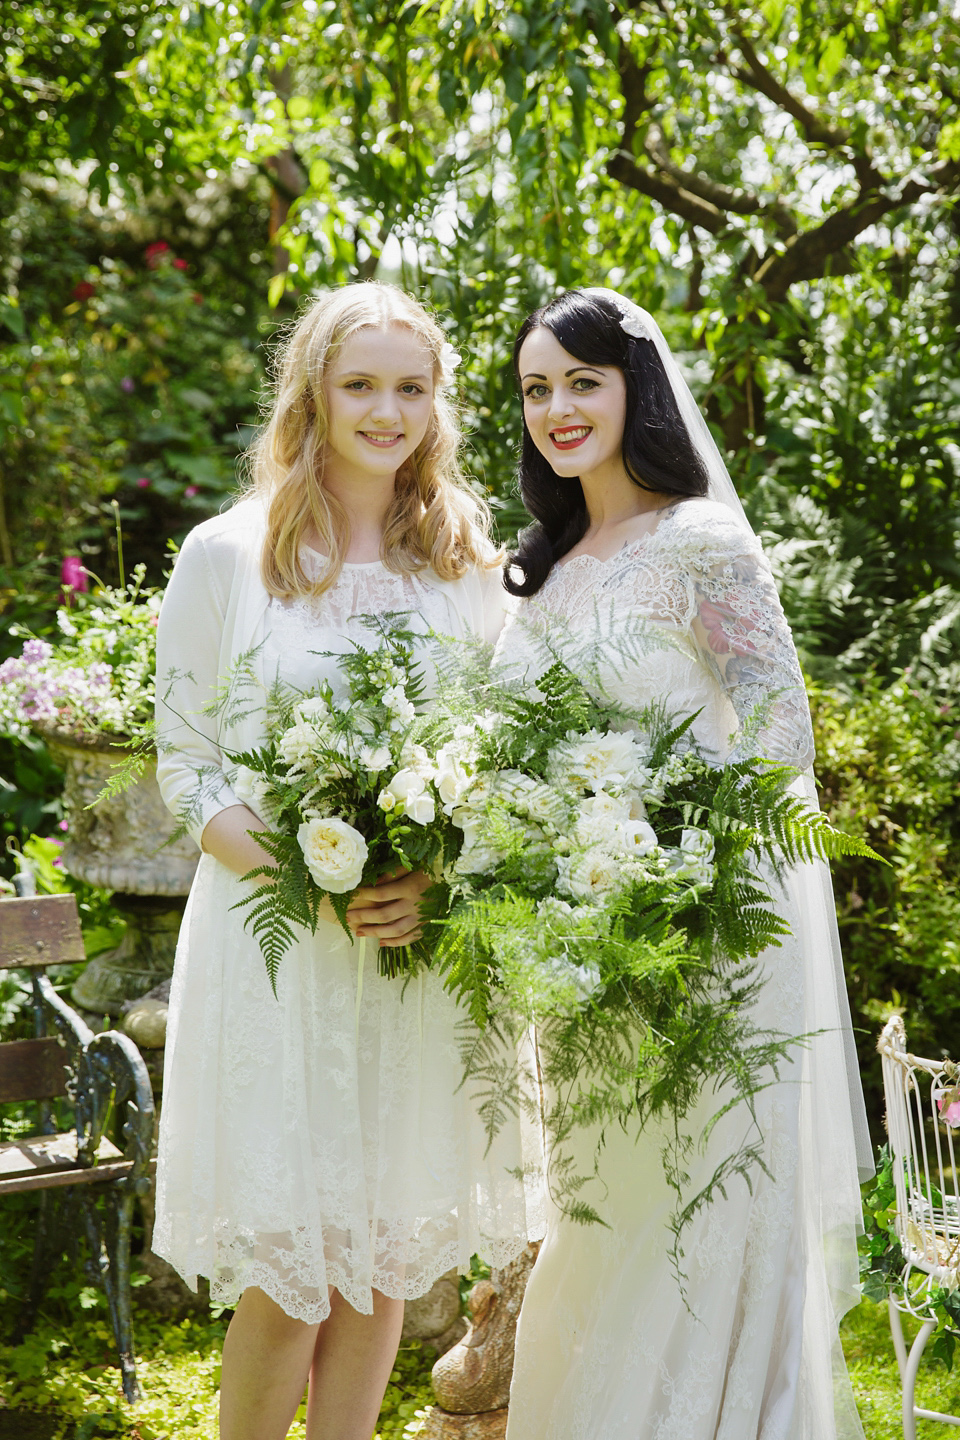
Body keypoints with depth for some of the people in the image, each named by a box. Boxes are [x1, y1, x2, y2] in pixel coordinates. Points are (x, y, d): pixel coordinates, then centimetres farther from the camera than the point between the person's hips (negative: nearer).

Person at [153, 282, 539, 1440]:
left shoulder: (469, 567, 8)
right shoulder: (225, 556, -1)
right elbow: (186, 765, -2)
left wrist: (437, 885, -10)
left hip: (425, 949, 3)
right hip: (272, 943, -3)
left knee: (385, 1264, 10)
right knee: (285, 1279, 0)